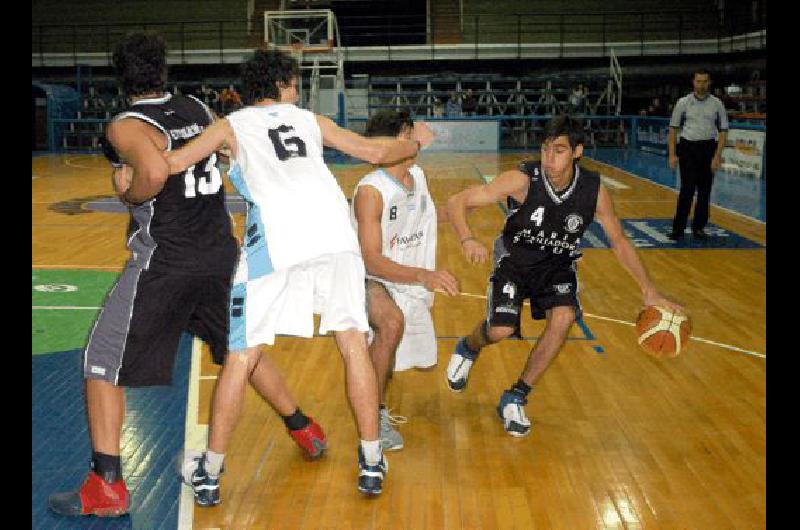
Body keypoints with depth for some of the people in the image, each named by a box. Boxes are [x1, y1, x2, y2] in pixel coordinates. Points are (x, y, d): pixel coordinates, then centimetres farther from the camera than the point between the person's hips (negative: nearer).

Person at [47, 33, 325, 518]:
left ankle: (107, 487, 5)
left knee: (103, 365, 6)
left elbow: (155, 172, -31)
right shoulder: (199, 109, 8)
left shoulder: (126, 126, -11)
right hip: (221, 251, 6)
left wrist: (129, 194, -11)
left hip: (164, 258, -6)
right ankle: (305, 428, 37)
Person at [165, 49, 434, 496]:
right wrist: (417, 143, 49)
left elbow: (174, 163, 6)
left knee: (242, 355, 8)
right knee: (354, 344, 13)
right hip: (335, 232, 2)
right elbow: (376, 153, 31)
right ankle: (372, 464, 18)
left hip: (276, 240, -2)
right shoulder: (310, 119, 27)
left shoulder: (232, 125, 20)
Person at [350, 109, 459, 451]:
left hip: (411, 283, 8)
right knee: (392, 322, -41)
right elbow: (371, 260, -33)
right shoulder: (370, 191, -26)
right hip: (370, 280, -8)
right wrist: (423, 276, -44)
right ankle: (375, 414, -24)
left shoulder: (418, 176, -2)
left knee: (424, 361, 17)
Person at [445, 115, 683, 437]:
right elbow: (457, 203, -26)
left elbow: (619, 242, -1)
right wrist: (468, 240, -46)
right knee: (500, 330, -20)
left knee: (563, 318, -25)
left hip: (557, 266, 2)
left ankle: (515, 399, -7)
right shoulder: (523, 180, -26)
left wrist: (649, 291, -5)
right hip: (515, 262, -2)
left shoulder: (594, 191, -18)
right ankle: (467, 350, 22)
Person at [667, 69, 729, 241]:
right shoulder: (683, 103, 1)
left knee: (704, 191, 6)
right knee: (687, 190, -8)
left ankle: (698, 228, 16)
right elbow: (673, 129, 4)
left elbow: (723, 131, 4)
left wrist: (717, 156, -5)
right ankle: (678, 228, -4)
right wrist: (672, 154, -3)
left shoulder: (717, 104, 3)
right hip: (687, 148, -2)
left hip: (708, 148, 2)